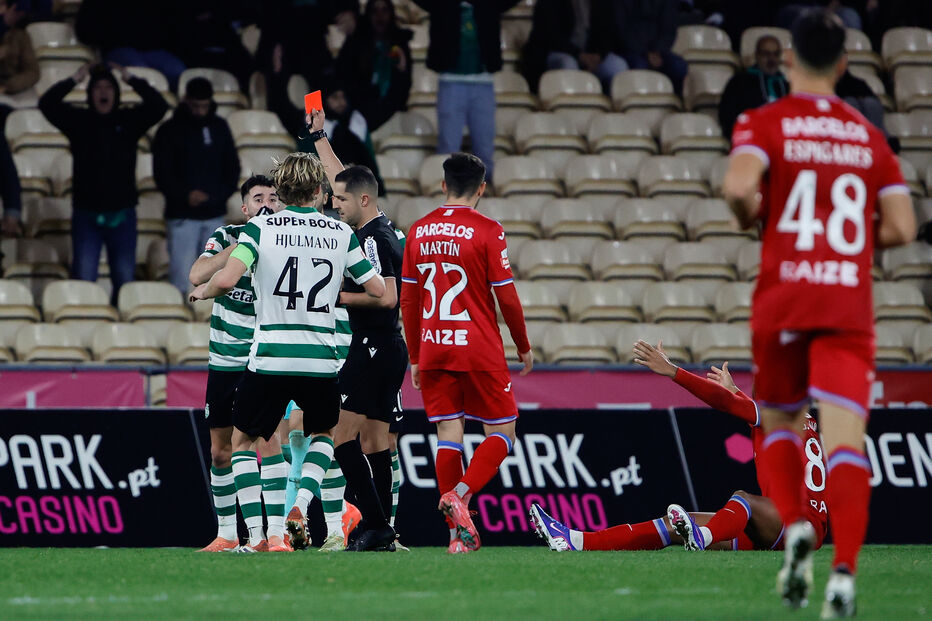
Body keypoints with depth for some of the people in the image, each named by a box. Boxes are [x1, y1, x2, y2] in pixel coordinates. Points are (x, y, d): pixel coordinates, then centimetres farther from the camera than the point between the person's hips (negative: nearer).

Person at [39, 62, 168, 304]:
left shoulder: (129, 120, 6)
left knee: (124, 278, 5)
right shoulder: (78, 120, 4)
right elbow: (46, 104, -6)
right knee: (84, 278, -3)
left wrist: (131, 80, -8)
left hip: (121, 214, 1)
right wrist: (74, 80, -10)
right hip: (86, 213, -1)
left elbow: (159, 106, -6)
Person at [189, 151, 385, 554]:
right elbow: (377, 290, 10)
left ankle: (257, 534, 0)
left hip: (269, 359, -2)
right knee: (322, 435, 28)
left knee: (243, 440, 14)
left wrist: (203, 291, 7)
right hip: (321, 361, 2)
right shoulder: (341, 234, 6)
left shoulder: (260, 228, -2)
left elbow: (226, 279, -15)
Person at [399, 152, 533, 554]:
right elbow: (506, 296, -7)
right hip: (479, 350, -4)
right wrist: (524, 347, 6)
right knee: (501, 431, 7)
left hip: (432, 350, 4)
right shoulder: (487, 231, -8)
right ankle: (461, 493, -17)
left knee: (448, 434, 5)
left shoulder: (419, 231, 7)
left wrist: (414, 357, 18)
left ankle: (459, 532, 1)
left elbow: (408, 300, 10)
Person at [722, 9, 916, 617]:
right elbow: (901, 228, 6)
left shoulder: (765, 123, 1)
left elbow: (740, 185, -19)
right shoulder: (869, 135, 10)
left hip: (783, 303, -1)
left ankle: (795, 527, -4)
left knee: (779, 423, 20)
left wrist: (751, 215, 3)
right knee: (846, 440, -7)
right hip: (851, 305, 1)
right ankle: (845, 570, -23)